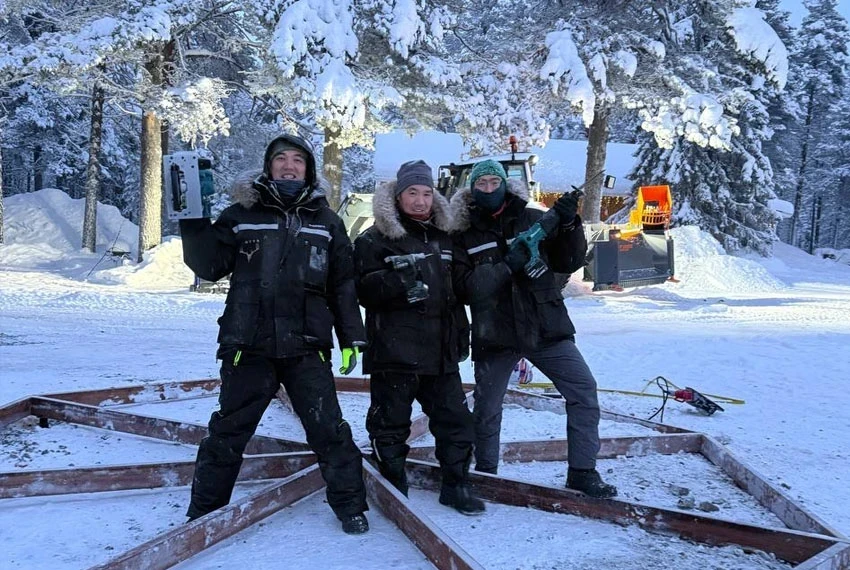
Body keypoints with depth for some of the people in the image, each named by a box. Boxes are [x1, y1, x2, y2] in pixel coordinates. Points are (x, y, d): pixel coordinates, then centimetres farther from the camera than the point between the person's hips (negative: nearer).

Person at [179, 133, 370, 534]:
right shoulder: (242, 215, 6)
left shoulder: (326, 222, 9)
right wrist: (193, 223, -10)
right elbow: (210, 267, 3)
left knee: (329, 431, 1)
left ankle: (350, 505, 18)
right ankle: (203, 511, 26)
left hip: (307, 349, 0)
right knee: (228, 432, 10)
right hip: (248, 346, 0)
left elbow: (343, 285, 10)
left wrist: (351, 338, 6)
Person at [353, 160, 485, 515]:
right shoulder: (375, 239, -3)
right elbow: (364, 289, -13)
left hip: (440, 350, 5)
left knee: (456, 419, 8)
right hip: (394, 350, -5)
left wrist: (461, 333, 21)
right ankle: (394, 491, 19)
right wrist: (396, 281, -29)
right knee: (391, 425, 3)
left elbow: (455, 289, 26)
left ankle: (455, 486, 23)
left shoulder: (442, 237, 16)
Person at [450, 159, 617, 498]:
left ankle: (582, 472, 5)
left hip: (546, 327, 1)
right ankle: (485, 473, 31)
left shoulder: (533, 219, 4)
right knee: (486, 408, 9)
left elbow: (568, 264, 4)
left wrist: (569, 225, -12)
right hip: (494, 334, 0)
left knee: (584, 390, -8)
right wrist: (507, 265, -22)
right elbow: (466, 288, -10)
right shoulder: (463, 235, 2)